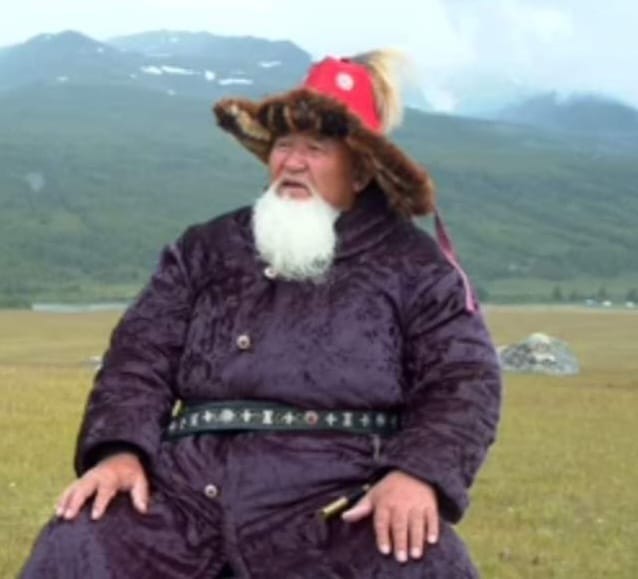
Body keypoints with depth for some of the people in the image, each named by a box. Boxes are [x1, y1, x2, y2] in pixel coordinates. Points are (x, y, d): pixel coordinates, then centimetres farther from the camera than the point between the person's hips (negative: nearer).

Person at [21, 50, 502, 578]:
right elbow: (142, 356, 12)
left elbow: (465, 382, 1)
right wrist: (119, 450, -8)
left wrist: (420, 474, -18)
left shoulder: (415, 266, 10)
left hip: (336, 493, -2)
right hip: (194, 480, 3)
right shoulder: (205, 250, 19)